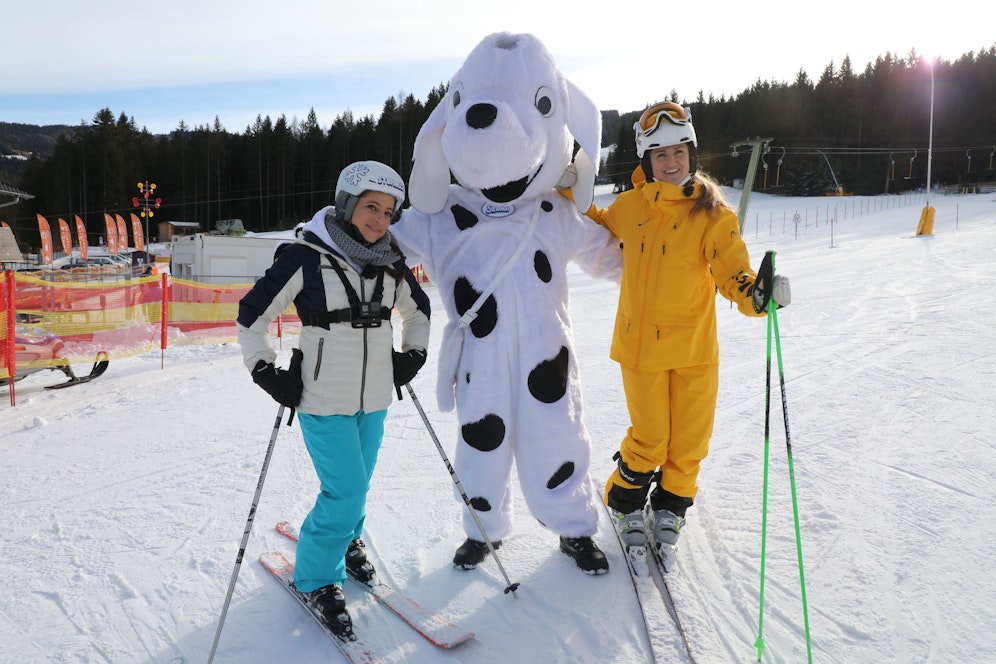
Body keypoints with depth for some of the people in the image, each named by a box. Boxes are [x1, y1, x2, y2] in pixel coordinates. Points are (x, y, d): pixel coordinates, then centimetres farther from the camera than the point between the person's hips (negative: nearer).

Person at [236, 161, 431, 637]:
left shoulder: (391, 264, 1)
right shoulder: (306, 257, -15)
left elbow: (418, 310, 20)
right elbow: (253, 316, -7)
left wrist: (413, 355, 9)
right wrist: (267, 373, -8)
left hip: (374, 398, 5)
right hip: (324, 400, -5)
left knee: (358, 484, 16)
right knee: (345, 491, -6)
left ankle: (346, 540, 47)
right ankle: (316, 578, 18)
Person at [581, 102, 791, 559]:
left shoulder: (713, 214, -5)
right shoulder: (629, 206, 1)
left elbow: (731, 271, -10)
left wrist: (755, 294, -32)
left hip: (696, 347, 0)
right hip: (640, 345, 0)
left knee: (689, 440, 9)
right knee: (649, 438, 4)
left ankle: (671, 505, 36)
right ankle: (626, 501, 31)